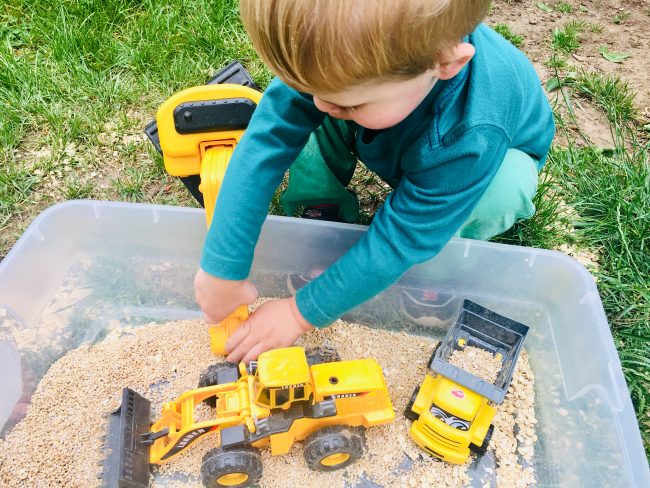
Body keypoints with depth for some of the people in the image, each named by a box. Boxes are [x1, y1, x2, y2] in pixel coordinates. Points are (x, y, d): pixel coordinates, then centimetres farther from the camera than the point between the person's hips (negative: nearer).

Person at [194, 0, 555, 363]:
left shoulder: (470, 139, -45)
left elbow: (400, 239, -36)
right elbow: (268, 138, -35)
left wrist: (301, 313, -30)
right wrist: (221, 270, -34)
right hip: (397, 144, 3)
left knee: (502, 189, -38)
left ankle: (451, 246, -5)